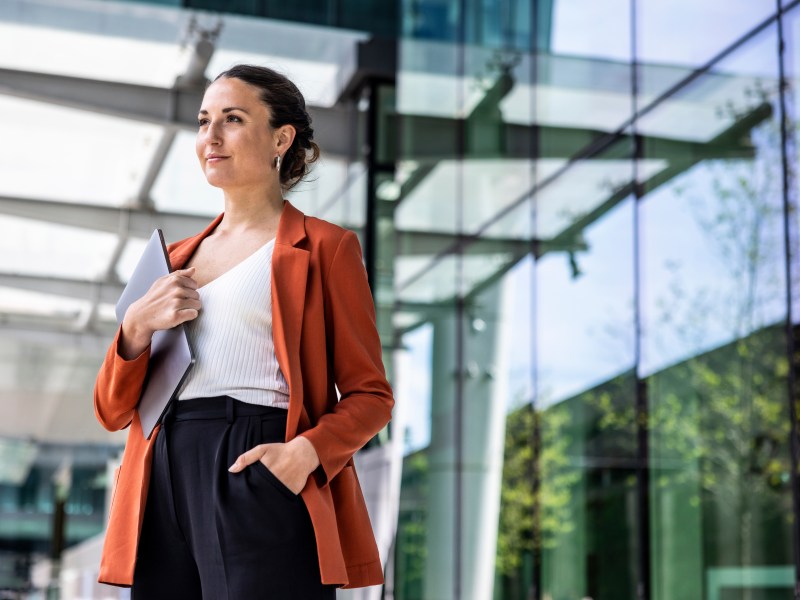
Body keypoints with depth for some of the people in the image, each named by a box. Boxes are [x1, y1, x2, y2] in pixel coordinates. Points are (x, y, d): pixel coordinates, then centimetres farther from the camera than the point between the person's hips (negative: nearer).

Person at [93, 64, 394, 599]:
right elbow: (113, 410, 17)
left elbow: (369, 394, 1)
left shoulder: (323, 247, 5)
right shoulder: (178, 259, 21)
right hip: (166, 485, 5)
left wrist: (308, 451, -18)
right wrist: (137, 326, -2)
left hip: (260, 478, -5)